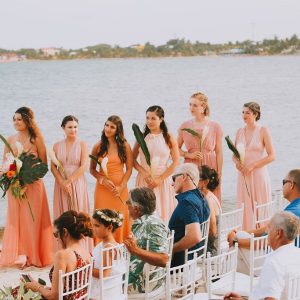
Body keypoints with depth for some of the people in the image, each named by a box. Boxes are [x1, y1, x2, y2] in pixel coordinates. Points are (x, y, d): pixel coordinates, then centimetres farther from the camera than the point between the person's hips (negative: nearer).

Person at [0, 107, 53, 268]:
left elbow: (44, 163, -2)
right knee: (16, 219, 4)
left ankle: (33, 255, 11)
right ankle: (19, 255, 12)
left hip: (34, 185, -2)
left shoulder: (36, 139, -3)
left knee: (33, 219, 2)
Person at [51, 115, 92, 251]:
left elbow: (83, 167, -8)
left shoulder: (82, 144, -1)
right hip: (61, 185, 2)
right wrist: (62, 182, -12)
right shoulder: (57, 146, 7)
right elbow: (53, 167, 2)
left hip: (78, 184, -2)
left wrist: (69, 181, -14)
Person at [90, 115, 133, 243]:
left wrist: (121, 187, -11)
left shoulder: (124, 146, -1)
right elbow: (92, 169, 4)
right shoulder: (98, 146, 1)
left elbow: (129, 169, 0)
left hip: (120, 189, 0)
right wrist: (103, 180, -12)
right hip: (102, 188, 1)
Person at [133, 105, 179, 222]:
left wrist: (160, 179, -8)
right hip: (144, 181, 1)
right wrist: (144, 173, -9)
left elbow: (176, 162, -2)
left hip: (163, 181, -1)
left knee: (163, 213, -1)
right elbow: (133, 159, 8)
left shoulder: (169, 138, 0)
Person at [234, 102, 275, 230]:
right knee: (245, 208, 2)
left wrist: (252, 166, -14)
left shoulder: (263, 131, -4)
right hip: (243, 176, 4)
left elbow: (272, 156, -8)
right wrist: (237, 162, -6)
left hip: (258, 175, -4)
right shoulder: (240, 132, 10)